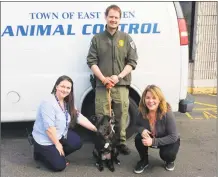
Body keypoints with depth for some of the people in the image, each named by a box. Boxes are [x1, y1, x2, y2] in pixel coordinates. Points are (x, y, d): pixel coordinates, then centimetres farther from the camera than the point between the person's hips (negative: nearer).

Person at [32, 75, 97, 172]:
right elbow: (49, 128, -27)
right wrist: (57, 144, -20)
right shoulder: (48, 103, -26)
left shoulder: (67, 103, 2)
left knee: (77, 143, -11)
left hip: (60, 135, 8)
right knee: (59, 165, -11)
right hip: (44, 140, -8)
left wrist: (96, 129, -10)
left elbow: (79, 117, -2)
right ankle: (40, 153, 12)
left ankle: (58, 154, 10)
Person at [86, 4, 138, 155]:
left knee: (122, 115, 3)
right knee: (102, 117, 2)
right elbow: (92, 61, 2)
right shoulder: (97, 38, 7)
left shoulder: (126, 38, 7)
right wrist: (103, 78, -11)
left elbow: (132, 62, 3)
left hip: (121, 85, 0)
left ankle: (122, 142, 18)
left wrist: (119, 76, -11)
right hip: (102, 85, 0)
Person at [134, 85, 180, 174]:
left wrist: (154, 141, -36)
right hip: (151, 138, 4)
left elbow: (173, 137, -29)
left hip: (169, 141, -3)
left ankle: (170, 160, 8)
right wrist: (142, 130, -28)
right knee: (138, 139, -24)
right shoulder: (142, 112, -21)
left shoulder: (167, 113, -33)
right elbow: (137, 125, -3)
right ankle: (144, 160, 5)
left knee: (166, 154, -32)